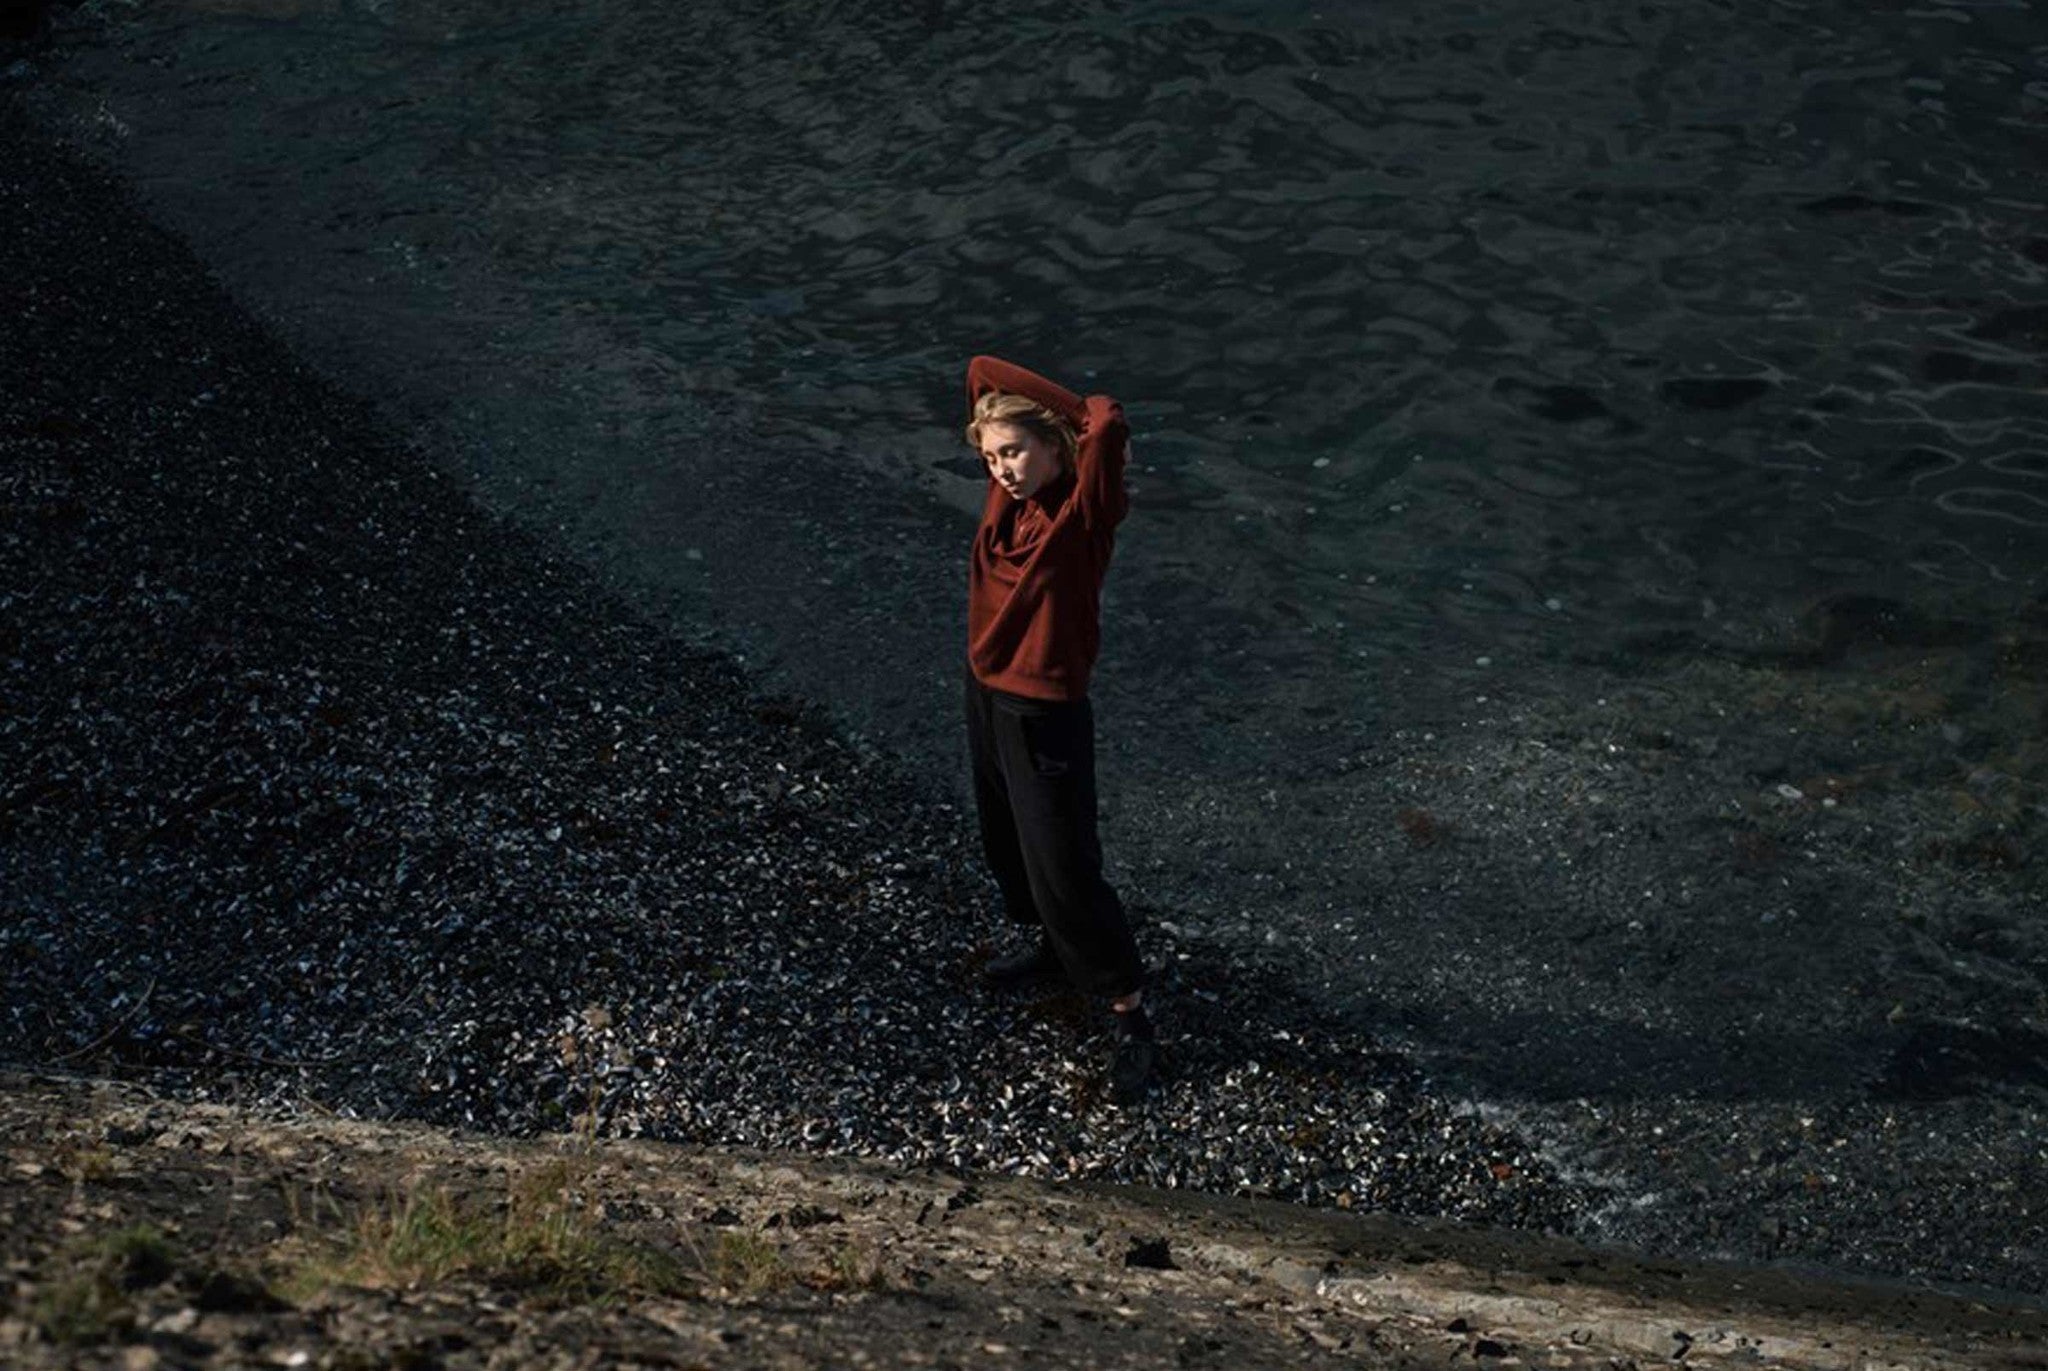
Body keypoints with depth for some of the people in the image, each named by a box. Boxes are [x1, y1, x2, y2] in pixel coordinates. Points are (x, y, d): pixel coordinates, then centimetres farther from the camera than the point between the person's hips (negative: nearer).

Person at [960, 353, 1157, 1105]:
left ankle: (1131, 1018, 5)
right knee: (1007, 839, 25)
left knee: (1063, 863, -5)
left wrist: (1095, 421, -15)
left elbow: (1109, 424, -37)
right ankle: (1050, 942, 49)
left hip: (1046, 711, -8)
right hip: (985, 689, 8)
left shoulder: (1084, 509, -20)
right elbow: (983, 368, 2)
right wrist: (1060, 404, -3)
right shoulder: (1007, 491, -2)